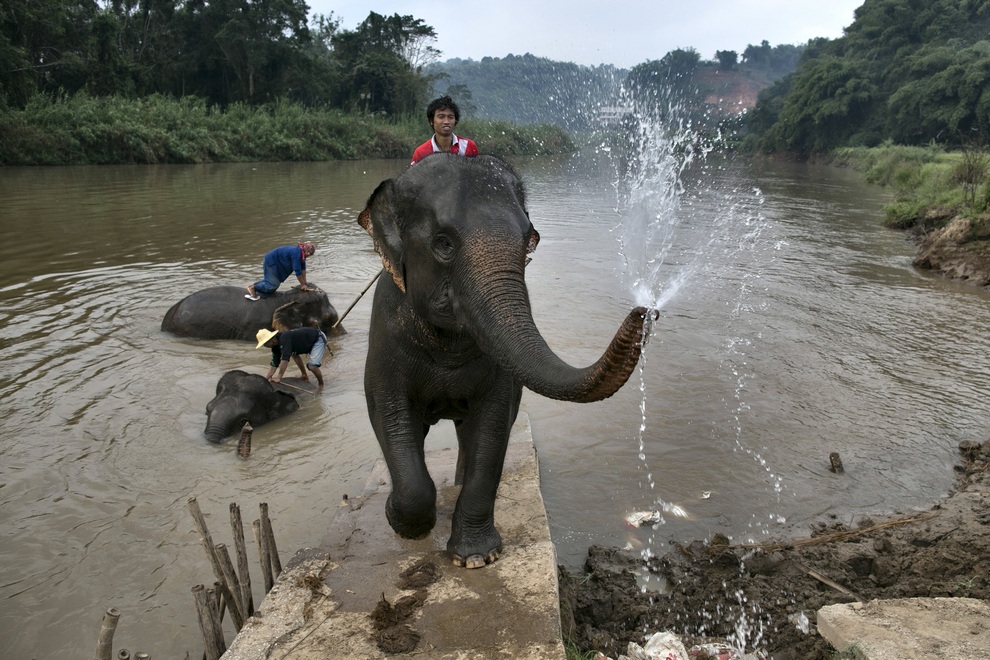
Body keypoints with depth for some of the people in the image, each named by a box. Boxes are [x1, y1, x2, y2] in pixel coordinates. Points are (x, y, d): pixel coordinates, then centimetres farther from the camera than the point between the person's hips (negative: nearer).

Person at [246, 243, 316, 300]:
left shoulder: (302, 253, -3)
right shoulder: (296, 253, -31)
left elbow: (303, 268, 2)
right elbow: (297, 270, -28)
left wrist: (304, 283, 1)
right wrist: (303, 284, -20)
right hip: (271, 261, -10)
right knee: (274, 283, -11)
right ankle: (253, 287, 3)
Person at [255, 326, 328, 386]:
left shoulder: (284, 338, -29)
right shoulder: (276, 346, 0)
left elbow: (285, 359, -34)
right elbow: (274, 364, 1)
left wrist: (279, 377, -30)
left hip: (319, 338, -10)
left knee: (312, 366, -20)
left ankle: (321, 385, 3)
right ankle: (304, 376, 23)